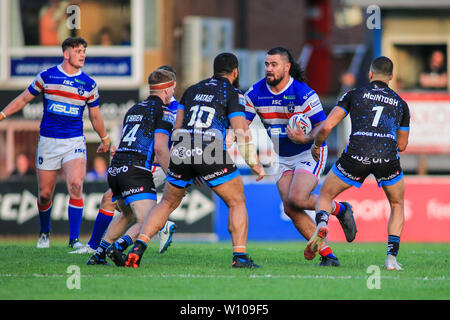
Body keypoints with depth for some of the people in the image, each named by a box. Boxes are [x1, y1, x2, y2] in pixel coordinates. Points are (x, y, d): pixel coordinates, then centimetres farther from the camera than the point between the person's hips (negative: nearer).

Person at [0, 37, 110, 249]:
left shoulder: (89, 84, 3)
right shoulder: (46, 76, 0)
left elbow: (95, 116, 16)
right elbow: (24, 99, 11)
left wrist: (105, 140, 25)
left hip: (75, 143, 0)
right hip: (48, 142, 0)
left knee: (75, 187, -20)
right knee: (45, 194, 4)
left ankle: (74, 239, -14)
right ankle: (44, 232, 31)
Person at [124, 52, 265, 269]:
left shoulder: (192, 90, 23)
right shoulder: (233, 94, 7)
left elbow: (177, 127, 26)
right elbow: (241, 133, -2)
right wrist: (255, 164, 7)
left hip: (181, 152, 4)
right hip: (211, 155, -4)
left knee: (167, 203, 20)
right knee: (237, 203, 10)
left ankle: (139, 246, 3)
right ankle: (240, 256, -3)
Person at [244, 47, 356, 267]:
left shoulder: (303, 93, -19)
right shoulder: (256, 93, -5)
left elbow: (323, 126, -16)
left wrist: (306, 138, -35)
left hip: (309, 153, -5)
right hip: (283, 159, 6)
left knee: (296, 199, -25)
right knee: (289, 208, -10)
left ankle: (340, 210, 3)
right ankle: (327, 255, -3)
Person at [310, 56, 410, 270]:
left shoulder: (354, 95, 15)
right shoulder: (400, 104, 22)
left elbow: (327, 126, 7)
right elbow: (402, 145, 28)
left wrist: (316, 145, 26)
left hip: (357, 155, -1)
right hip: (388, 156, 1)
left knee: (325, 195, 21)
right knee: (397, 205, 26)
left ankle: (321, 227, -13)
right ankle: (391, 257, 9)